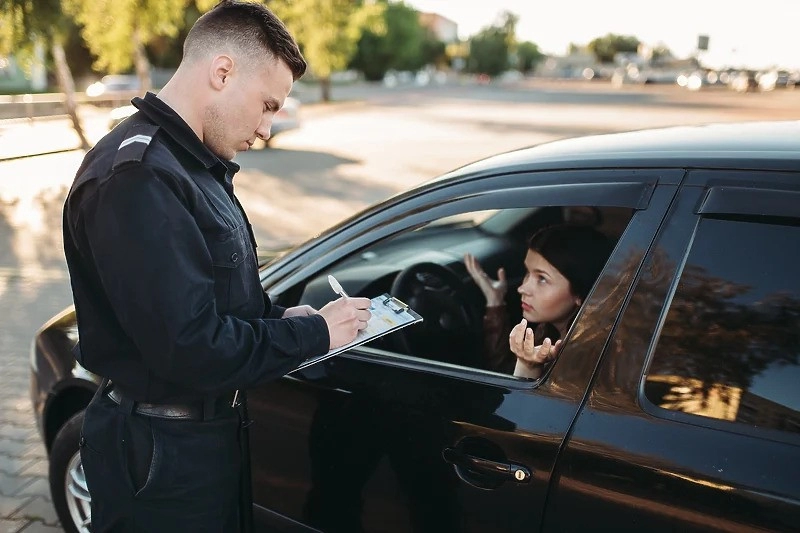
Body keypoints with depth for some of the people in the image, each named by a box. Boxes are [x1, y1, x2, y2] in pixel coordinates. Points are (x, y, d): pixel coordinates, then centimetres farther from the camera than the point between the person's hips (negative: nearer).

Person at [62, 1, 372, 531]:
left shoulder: (191, 162, 8)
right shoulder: (136, 179, -26)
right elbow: (189, 347, -30)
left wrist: (281, 316, -1)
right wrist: (313, 333, -19)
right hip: (164, 457, -10)